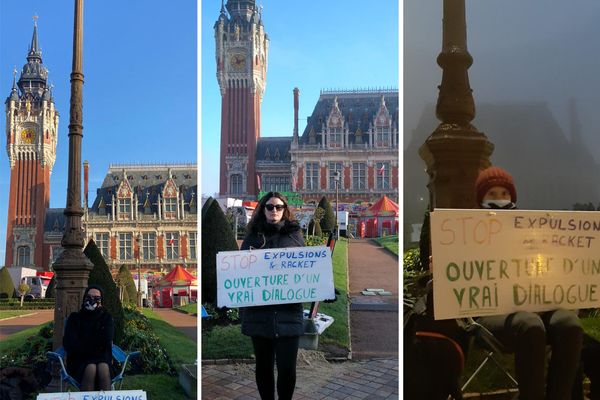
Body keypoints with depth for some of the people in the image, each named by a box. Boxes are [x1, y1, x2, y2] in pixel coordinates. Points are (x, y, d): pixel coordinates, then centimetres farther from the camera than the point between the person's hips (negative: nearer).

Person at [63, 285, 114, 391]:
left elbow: (106, 341, -3)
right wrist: (96, 347, -2)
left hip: (102, 359, 0)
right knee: (91, 369, -35)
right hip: (79, 360, 0)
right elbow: (69, 343, -3)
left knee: (103, 369, -35)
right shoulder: (75, 318, 10)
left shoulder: (106, 317, 12)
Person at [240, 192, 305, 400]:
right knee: (264, 365, 11)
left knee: (287, 368, -4)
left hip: (288, 313, -1)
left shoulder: (295, 235, 8)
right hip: (259, 313, 1)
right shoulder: (252, 237, 8)